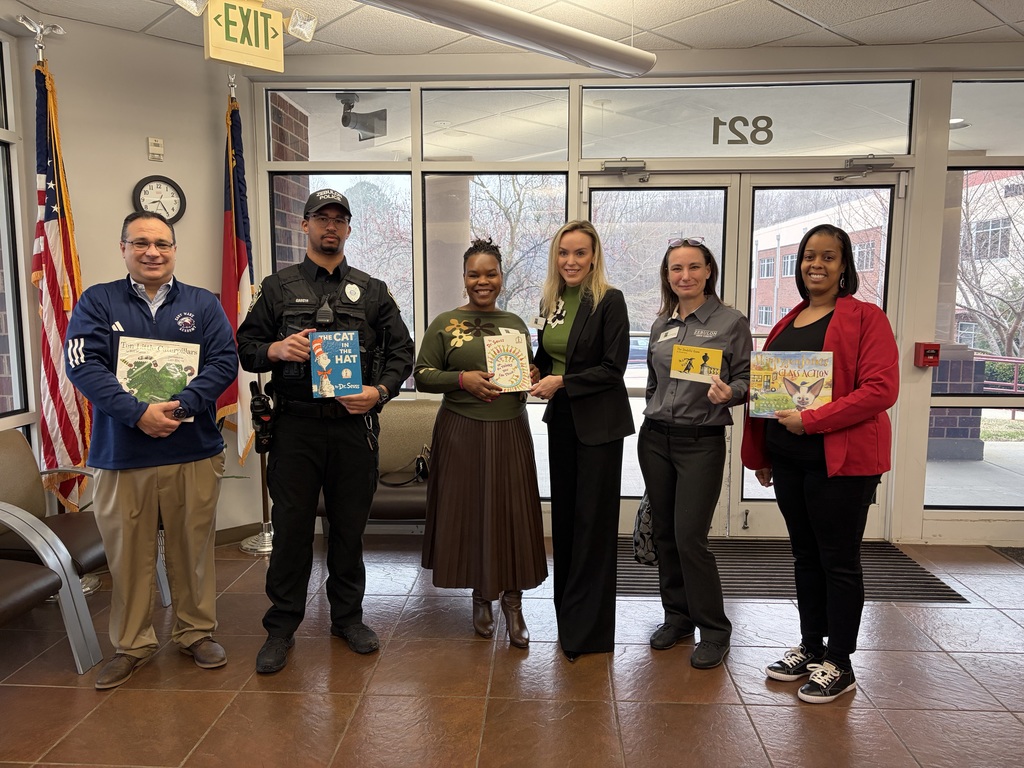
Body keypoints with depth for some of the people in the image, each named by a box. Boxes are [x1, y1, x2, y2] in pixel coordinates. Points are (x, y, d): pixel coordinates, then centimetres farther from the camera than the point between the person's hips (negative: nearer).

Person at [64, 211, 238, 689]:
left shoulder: (203, 304, 8)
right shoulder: (98, 301, 5)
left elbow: (224, 361, -2)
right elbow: (82, 364, -7)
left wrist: (179, 406, -17)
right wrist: (138, 413, -19)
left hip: (194, 453, 0)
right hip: (121, 455, 0)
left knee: (193, 548, 10)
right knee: (127, 554, 10)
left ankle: (196, 632, 28)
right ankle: (132, 644, 28)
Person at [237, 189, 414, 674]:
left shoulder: (372, 291, 12)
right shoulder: (278, 287, 10)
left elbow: (401, 351, 10)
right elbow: (246, 347, 9)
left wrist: (381, 391, -7)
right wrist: (275, 350, -12)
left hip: (354, 425, 1)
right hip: (295, 424, -1)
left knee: (350, 525, 10)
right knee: (291, 526, 3)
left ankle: (347, 616, 27)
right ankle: (281, 628, 19)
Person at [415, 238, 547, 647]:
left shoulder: (515, 323, 11)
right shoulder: (445, 324, 1)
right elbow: (422, 375, -2)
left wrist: (530, 376, -1)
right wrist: (462, 379, -17)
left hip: (511, 431, 2)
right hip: (463, 431, -2)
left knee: (512, 514, 3)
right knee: (469, 511, 5)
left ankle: (512, 602, 16)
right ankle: (481, 597, 24)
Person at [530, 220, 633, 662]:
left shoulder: (609, 300, -11)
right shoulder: (550, 301, 8)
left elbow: (613, 367, -14)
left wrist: (562, 382, -18)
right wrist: (536, 374, -2)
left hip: (598, 422, -6)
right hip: (560, 419, 7)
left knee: (593, 521, 1)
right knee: (564, 514, 14)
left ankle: (588, 629, 14)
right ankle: (567, 613, 30)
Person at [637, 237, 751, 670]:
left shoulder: (730, 322, -4)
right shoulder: (661, 325, 10)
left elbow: (745, 379, -3)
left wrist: (729, 393, -23)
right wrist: (654, 421, 15)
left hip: (702, 442, -5)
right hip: (655, 439, 5)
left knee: (690, 537, -7)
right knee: (664, 533, 10)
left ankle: (714, 630, 11)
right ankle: (677, 616, 27)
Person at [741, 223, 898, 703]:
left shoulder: (865, 318, -6)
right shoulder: (786, 325, 14)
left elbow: (881, 389, -16)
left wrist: (810, 421, -20)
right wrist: (759, 455, 14)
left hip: (843, 458, -6)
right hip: (788, 458, 6)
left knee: (839, 560, 4)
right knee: (805, 555, 15)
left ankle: (839, 664, 20)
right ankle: (810, 647, 30)